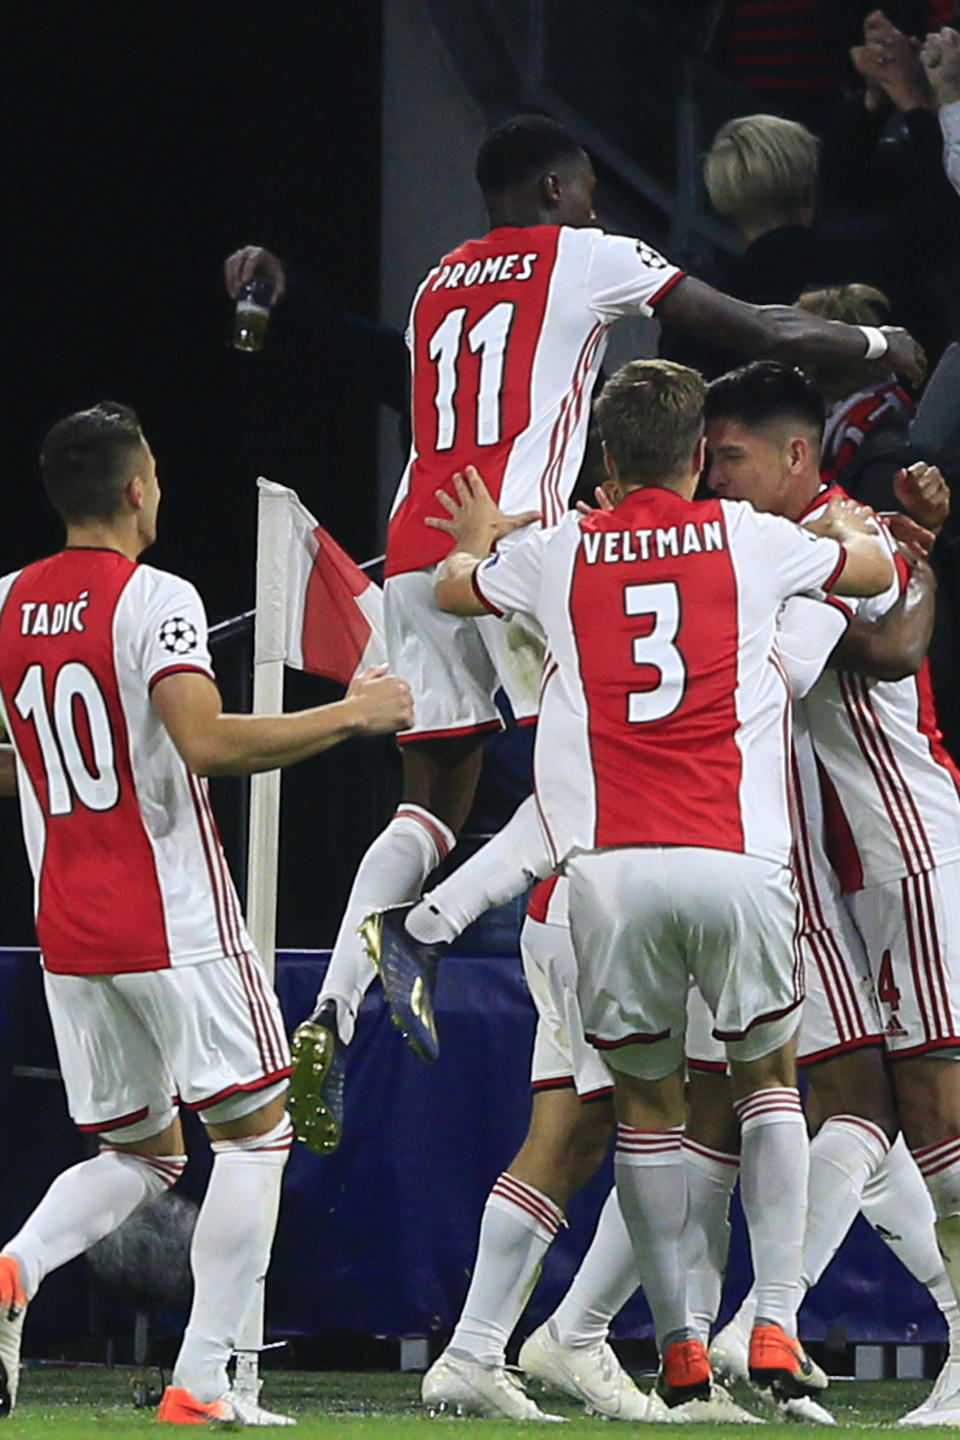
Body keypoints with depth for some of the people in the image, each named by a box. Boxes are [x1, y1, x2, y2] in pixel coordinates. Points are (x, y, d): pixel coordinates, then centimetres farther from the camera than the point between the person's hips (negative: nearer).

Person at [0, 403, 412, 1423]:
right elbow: (208, 743, -24)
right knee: (253, 1130, 6)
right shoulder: (154, 600, -12)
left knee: (137, 1154, 16)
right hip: (174, 921, -6)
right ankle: (200, 1383, -3)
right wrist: (349, 715, -14)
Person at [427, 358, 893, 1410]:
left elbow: (452, 589, 34)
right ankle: (776, 1325, 3)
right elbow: (876, 572, 29)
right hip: (735, 860, -1)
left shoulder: (558, 555, 12)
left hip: (609, 868, 1)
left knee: (646, 1101, 14)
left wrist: (478, 541, 56)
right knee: (769, 1077, 17)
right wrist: (846, 525, 51)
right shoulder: (751, 543, 9)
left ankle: (678, 1348, 10)